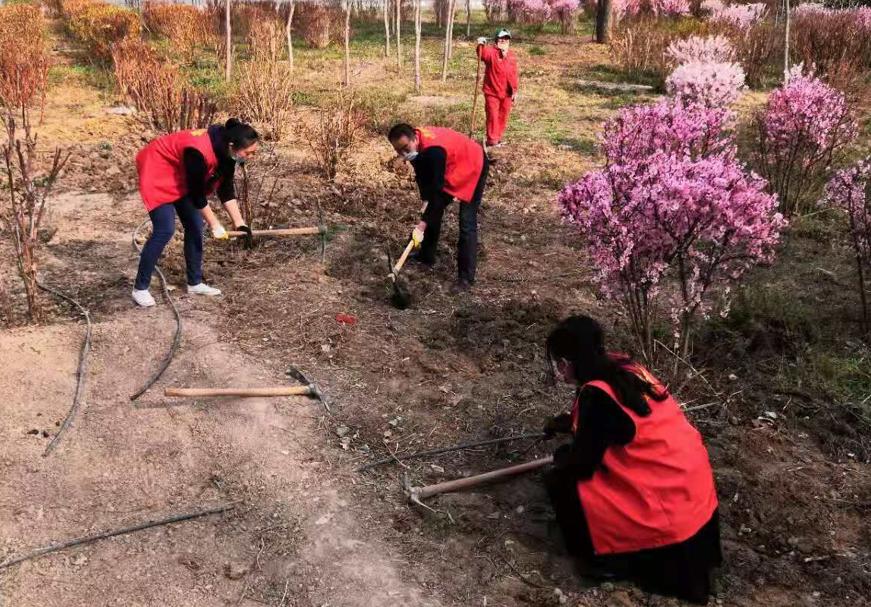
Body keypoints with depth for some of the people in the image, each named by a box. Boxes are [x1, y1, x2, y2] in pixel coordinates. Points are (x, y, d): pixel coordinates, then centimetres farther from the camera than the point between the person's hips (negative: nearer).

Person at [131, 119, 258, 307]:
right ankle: (140, 288, -5)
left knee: (194, 226, 4)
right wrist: (215, 225, -15)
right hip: (157, 171, -8)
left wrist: (239, 223, -7)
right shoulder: (199, 152, -37)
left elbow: (226, 188, -3)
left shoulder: (226, 150, -13)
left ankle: (195, 283, 16)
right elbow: (197, 193, -25)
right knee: (165, 230, -15)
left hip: (181, 176, 8)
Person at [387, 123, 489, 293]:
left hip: (472, 167, -9)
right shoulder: (415, 145, -14)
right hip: (449, 169, 9)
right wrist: (426, 201, -9)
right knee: (434, 210, 13)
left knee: (466, 222, -14)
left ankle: (466, 277, -11)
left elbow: (437, 189, -38)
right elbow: (422, 174, 2)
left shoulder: (434, 151, -40)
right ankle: (426, 256, 30)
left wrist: (422, 225, -37)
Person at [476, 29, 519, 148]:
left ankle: (498, 138, 25)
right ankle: (492, 140, 4)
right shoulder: (491, 52, -8)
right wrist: (481, 45, -52)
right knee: (493, 116, -3)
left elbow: (514, 75, 11)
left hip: (507, 93, 5)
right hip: (492, 92, -5)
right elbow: (482, 54, -31)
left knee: (503, 116, 12)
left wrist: (515, 90, 8)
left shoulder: (512, 57, 8)